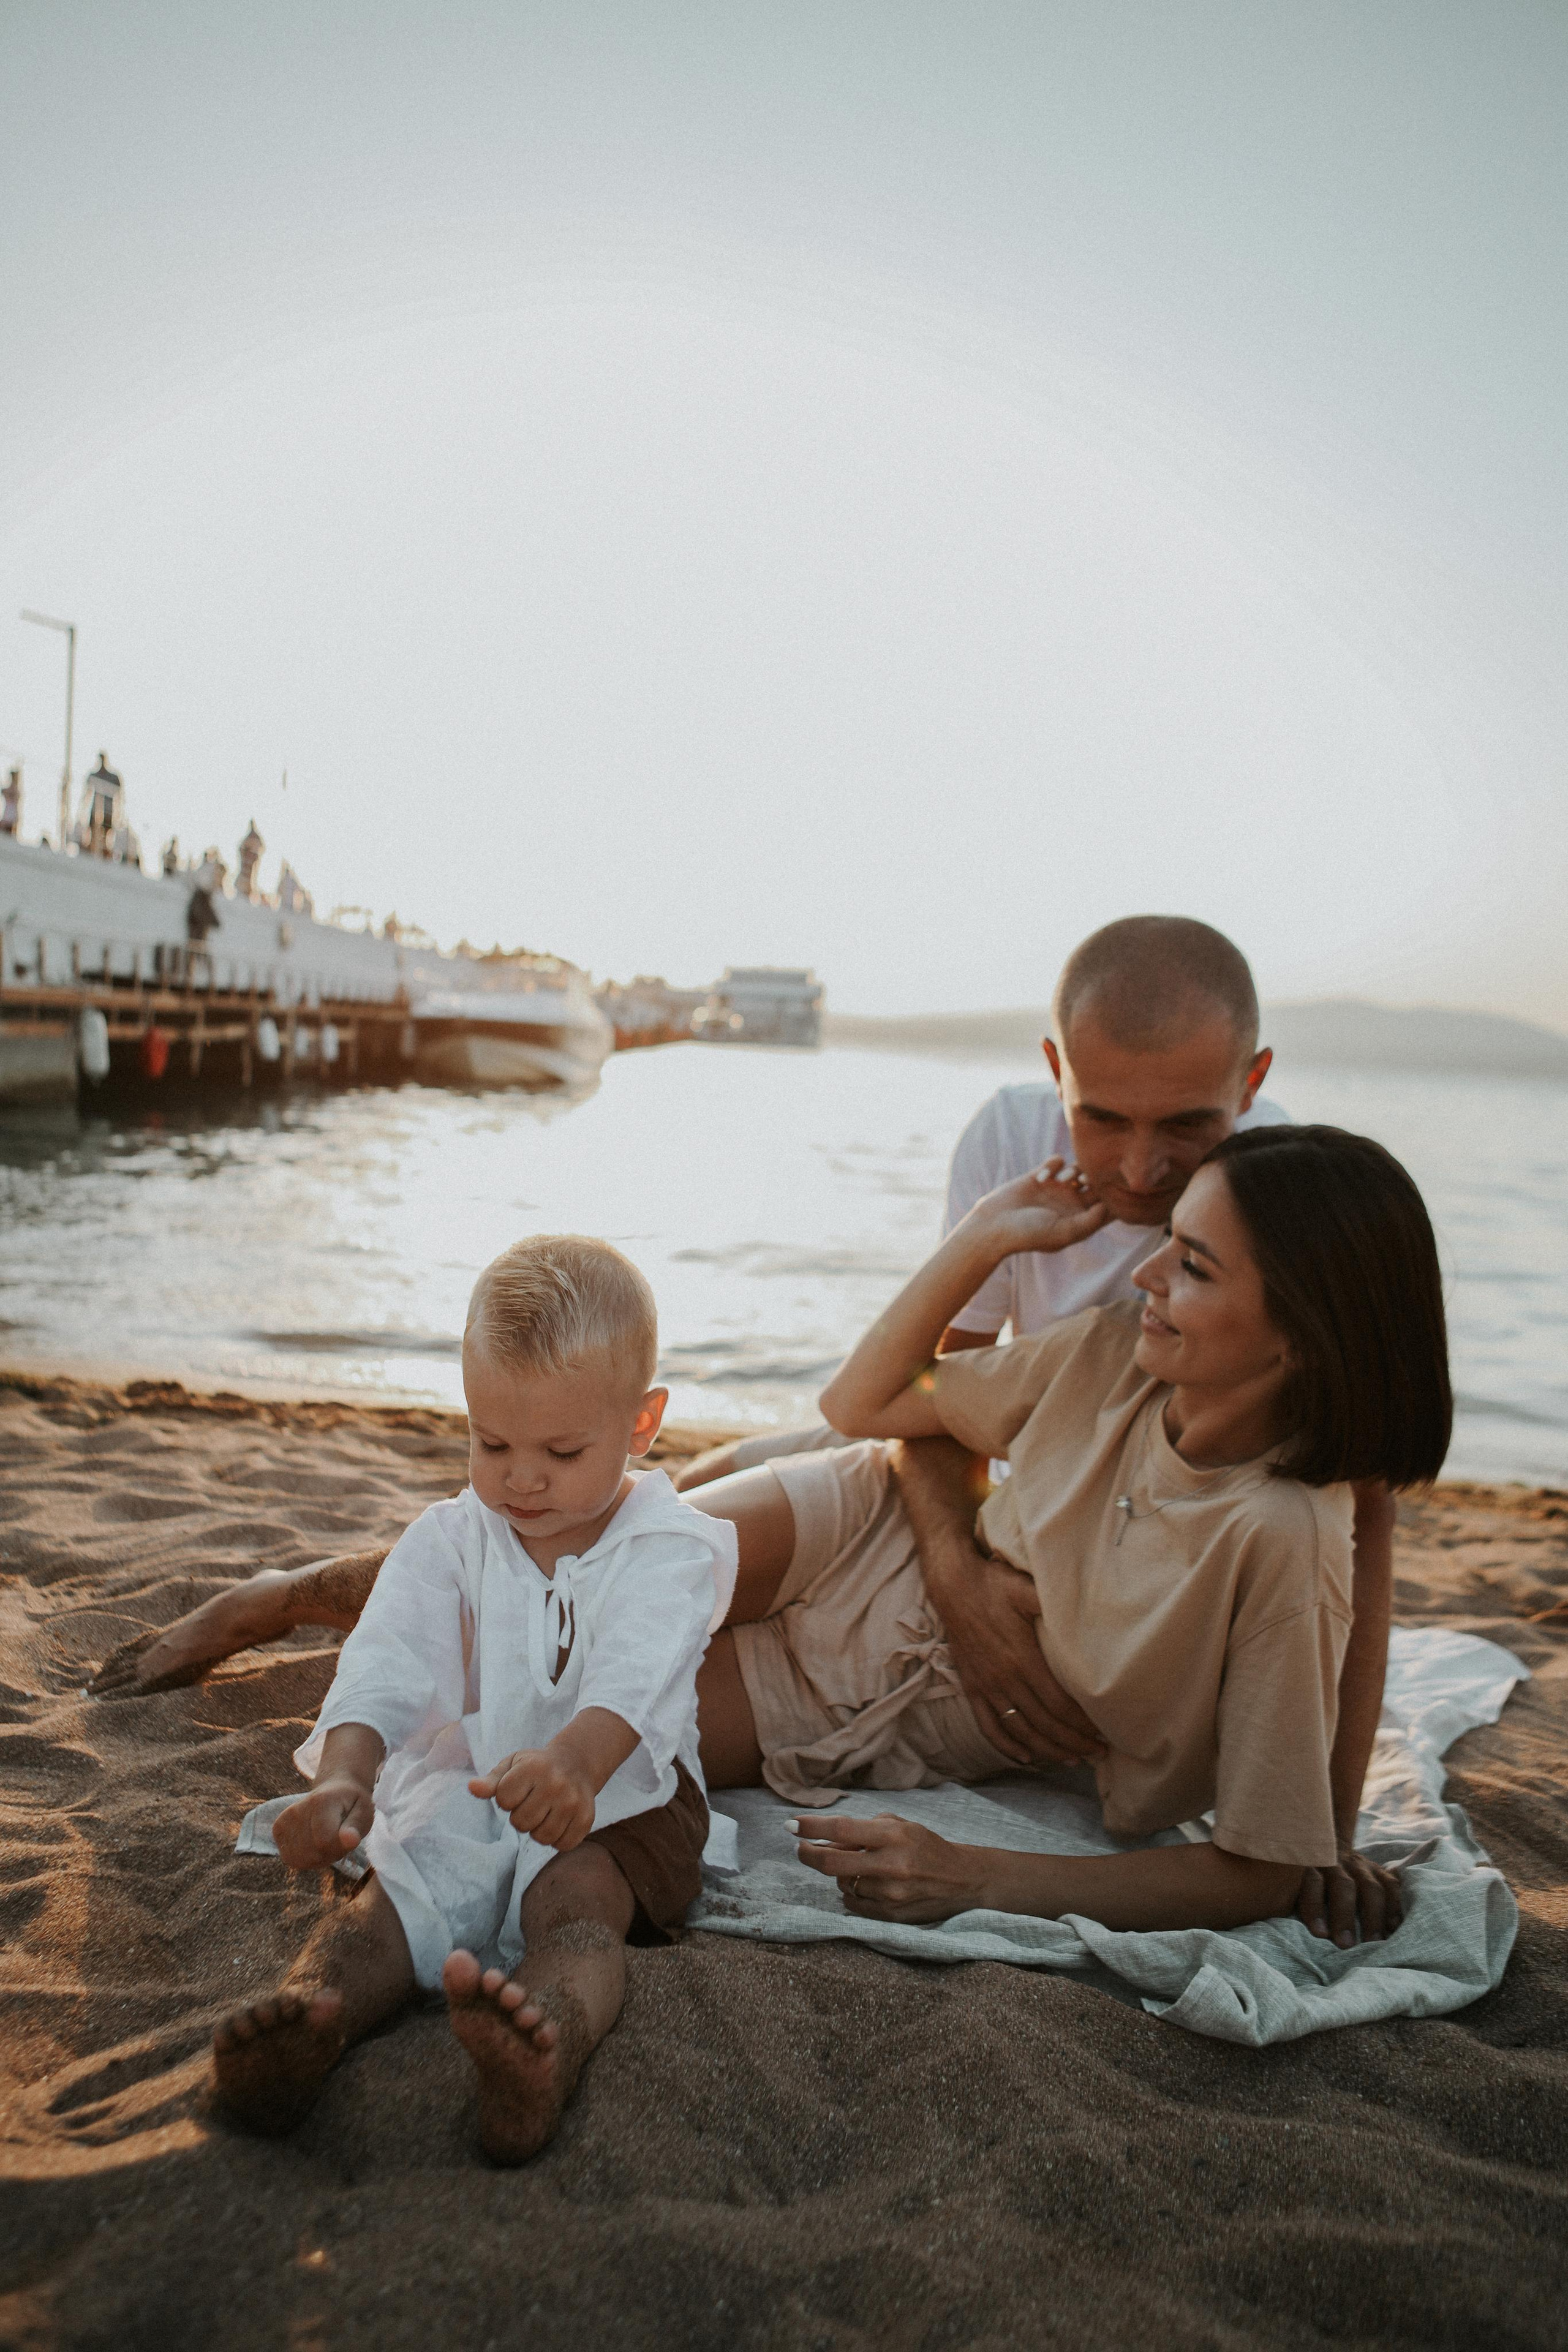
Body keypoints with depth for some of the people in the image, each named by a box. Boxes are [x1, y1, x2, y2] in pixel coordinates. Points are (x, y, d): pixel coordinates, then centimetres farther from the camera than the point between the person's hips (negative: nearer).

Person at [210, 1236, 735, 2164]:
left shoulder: (671, 1547, -7)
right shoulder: (450, 1540, 4)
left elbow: (638, 1675, -27)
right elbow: (389, 1661, -13)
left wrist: (574, 1759, -51)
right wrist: (344, 1773, -35)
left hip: (614, 1801, -3)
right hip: (460, 1791, 4)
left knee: (579, 1898, -33)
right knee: (397, 1891, -26)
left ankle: (547, 2041, -64)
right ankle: (308, 2022, -53)